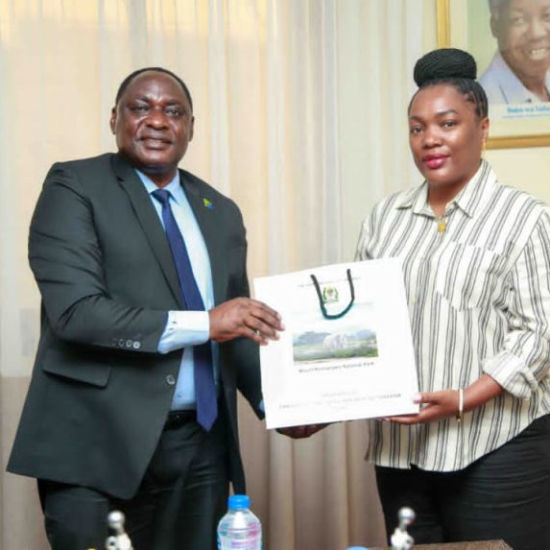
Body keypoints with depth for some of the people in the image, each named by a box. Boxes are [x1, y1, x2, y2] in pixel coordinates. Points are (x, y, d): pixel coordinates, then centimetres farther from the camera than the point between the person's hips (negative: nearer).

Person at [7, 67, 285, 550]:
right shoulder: (74, 186, -4)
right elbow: (76, 311, -17)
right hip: (99, 443, -5)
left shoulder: (221, 212, 13)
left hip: (202, 445, 5)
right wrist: (202, 323, -20)